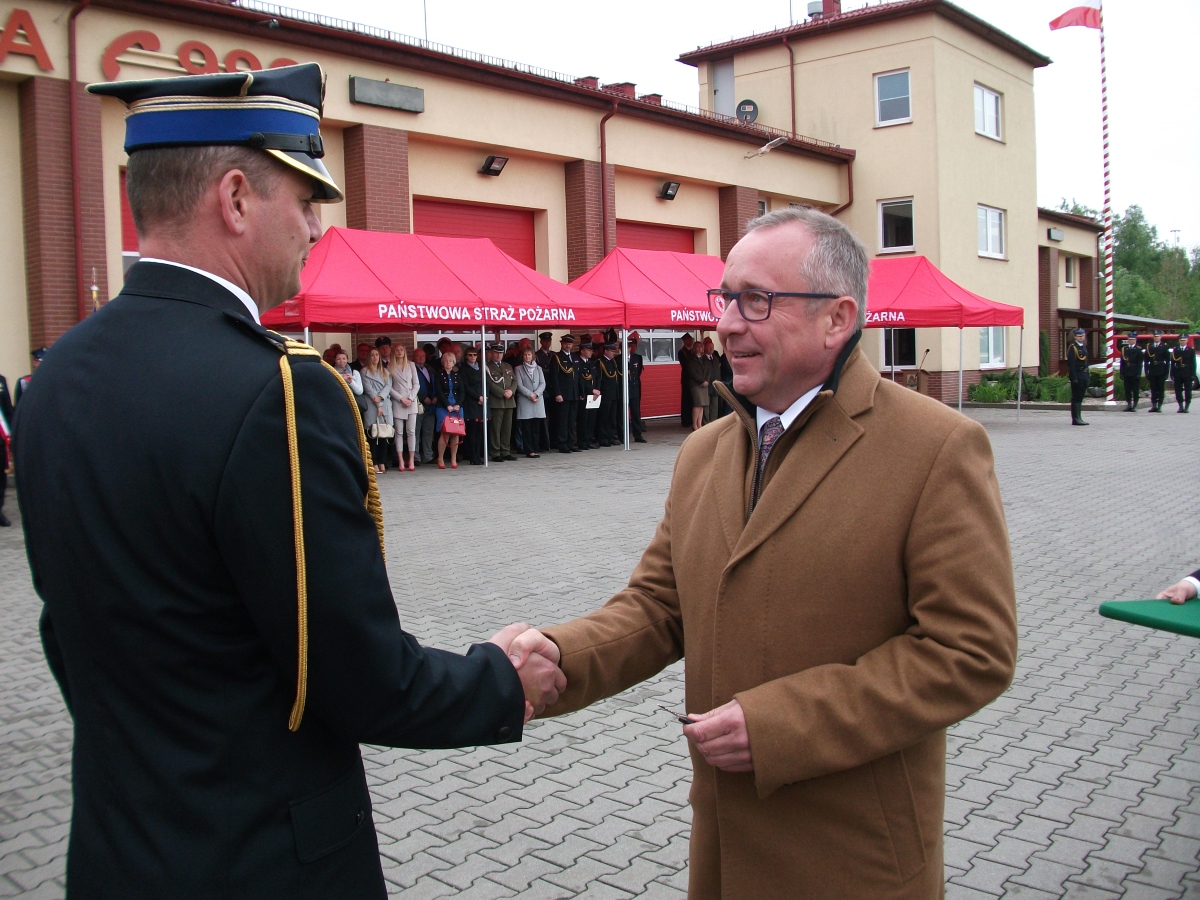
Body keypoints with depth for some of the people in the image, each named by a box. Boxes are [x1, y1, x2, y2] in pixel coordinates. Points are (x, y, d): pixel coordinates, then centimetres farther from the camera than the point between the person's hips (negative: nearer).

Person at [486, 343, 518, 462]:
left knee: (507, 428, 7)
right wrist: (503, 393, -14)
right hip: (495, 402, -6)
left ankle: (506, 452, 12)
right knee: (495, 428, -5)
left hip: (509, 402, 6)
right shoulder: (487, 367, 0)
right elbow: (490, 384, -9)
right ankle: (495, 453, -1)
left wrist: (511, 391, -5)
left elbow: (514, 381, 14)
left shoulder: (508, 366, 20)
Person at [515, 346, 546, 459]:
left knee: (536, 427, 2)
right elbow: (519, 385, -3)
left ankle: (534, 450, 7)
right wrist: (530, 395, -12)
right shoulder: (519, 369, 5)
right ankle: (530, 451, -1)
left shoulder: (538, 368, 14)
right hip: (524, 401, -3)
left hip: (538, 400, 3)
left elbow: (543, 383, 6)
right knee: (526, 428, -4)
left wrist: (536, 394, -10)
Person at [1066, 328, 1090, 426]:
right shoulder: (1072, 347, -10)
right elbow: (1071, 364, -15)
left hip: (1084, 376, 8)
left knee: (1080, 397, 11)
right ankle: (1075, 419, -4)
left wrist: (1088, 374, 15)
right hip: (1077, 376, -8)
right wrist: (1074, 378, -19)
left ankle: (1078, 418, 15)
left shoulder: (1084, 346, 16)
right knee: (1076, 398, -6)